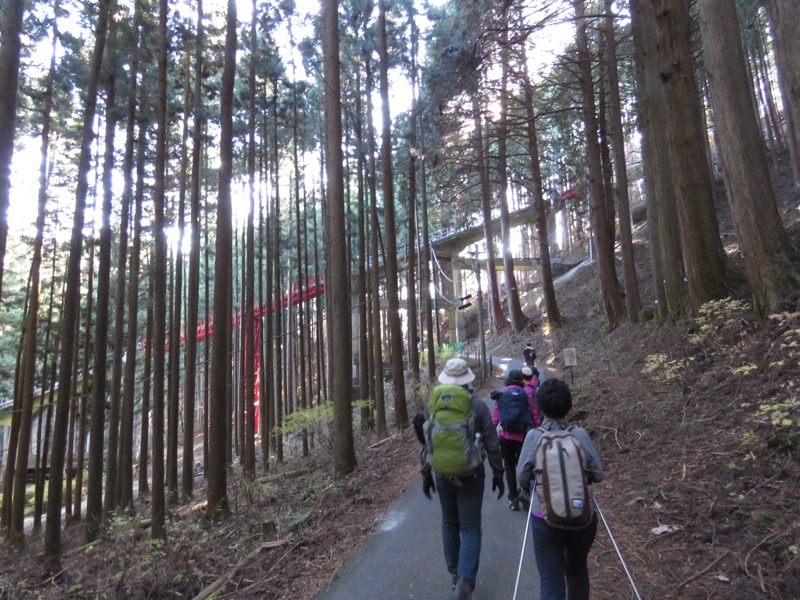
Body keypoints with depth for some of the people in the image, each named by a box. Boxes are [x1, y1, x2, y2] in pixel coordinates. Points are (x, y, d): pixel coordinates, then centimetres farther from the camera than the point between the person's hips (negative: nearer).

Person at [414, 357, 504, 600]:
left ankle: (455, 575, 31)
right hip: (472, 474, -2)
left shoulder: (432, 406, -5)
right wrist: (498, 474, 5)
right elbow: (492, 445, -6)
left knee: (449, 525, 20)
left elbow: (428, 445, -1)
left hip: (442, 474, 2)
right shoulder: (478, 406, -10)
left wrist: (426, 474, 9)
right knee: (470, 528, 6)